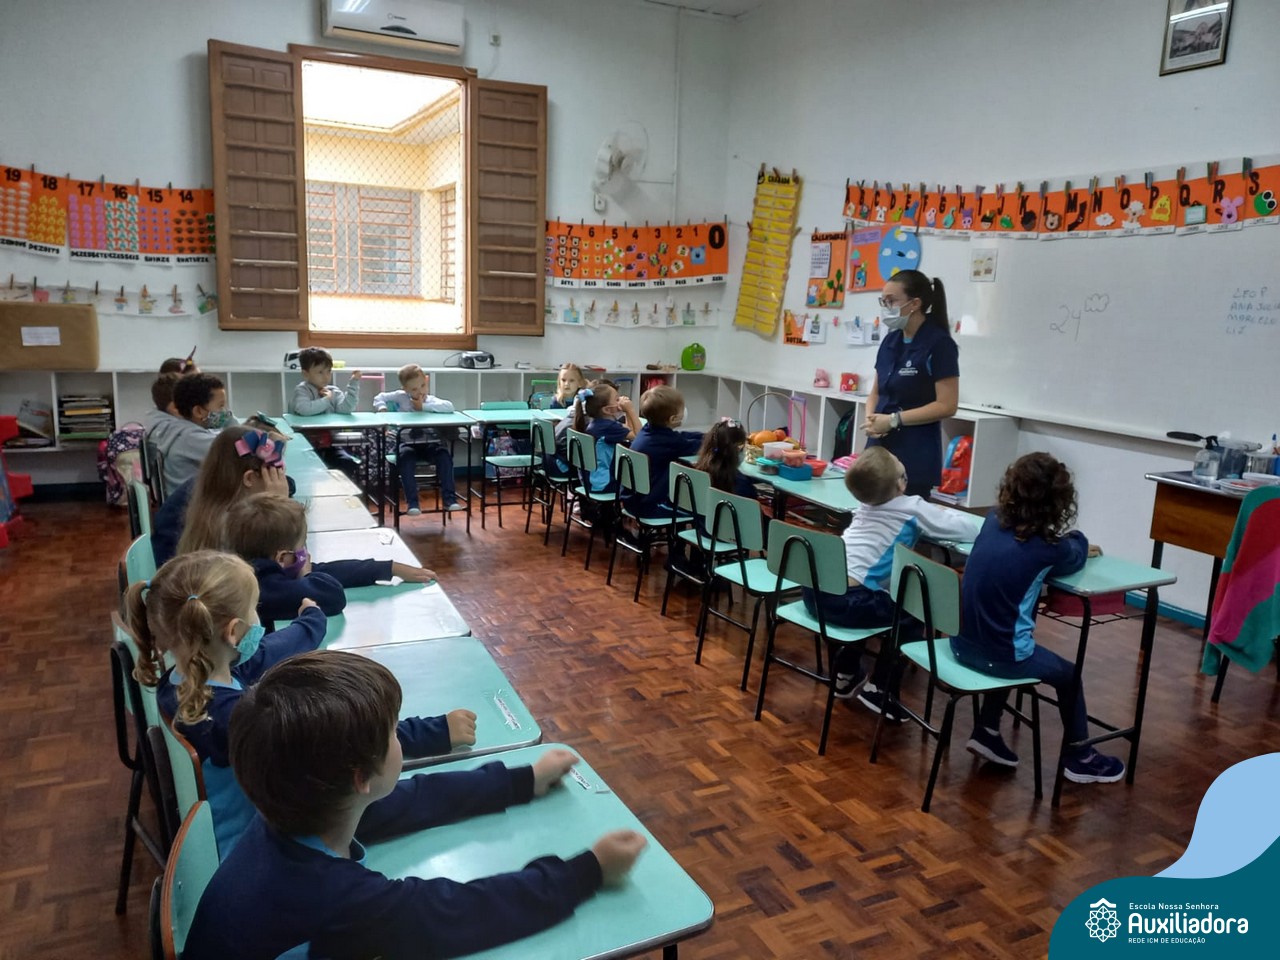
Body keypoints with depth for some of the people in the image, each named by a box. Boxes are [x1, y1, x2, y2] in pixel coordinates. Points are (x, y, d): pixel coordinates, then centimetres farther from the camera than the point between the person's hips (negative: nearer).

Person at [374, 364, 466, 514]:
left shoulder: (431, 400, 4)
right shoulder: (401, 397, 7)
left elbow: (449, 407, -15)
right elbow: (380, 398, 16)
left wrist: (423, 406, -14)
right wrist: (382, 408, -7)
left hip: (430, 442, 1)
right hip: (408, 442, 0)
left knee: (444, 456, -27)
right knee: (405, 459, -32)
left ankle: (449, 498, -22)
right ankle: (412, 502, -29)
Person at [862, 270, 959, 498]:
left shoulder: (939, 344, -10)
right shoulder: (890, 341, 11)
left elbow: (946, 406, -14)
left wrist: (893, 420, -16)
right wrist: (871, 418, -4)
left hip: (915, 456, -6)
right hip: (879, 448, 6)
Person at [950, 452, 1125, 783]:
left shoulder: (993, 520, 0)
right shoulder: (1047, 547, -14)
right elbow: (1075, 557, 10)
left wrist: (1067, 546, 15)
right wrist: (1077, 540, 29)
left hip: (964, 643, 5)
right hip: (999, 653, -5)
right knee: (1069, 675, 21)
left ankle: (987, 732, 36)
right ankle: (1080, 759, 37)